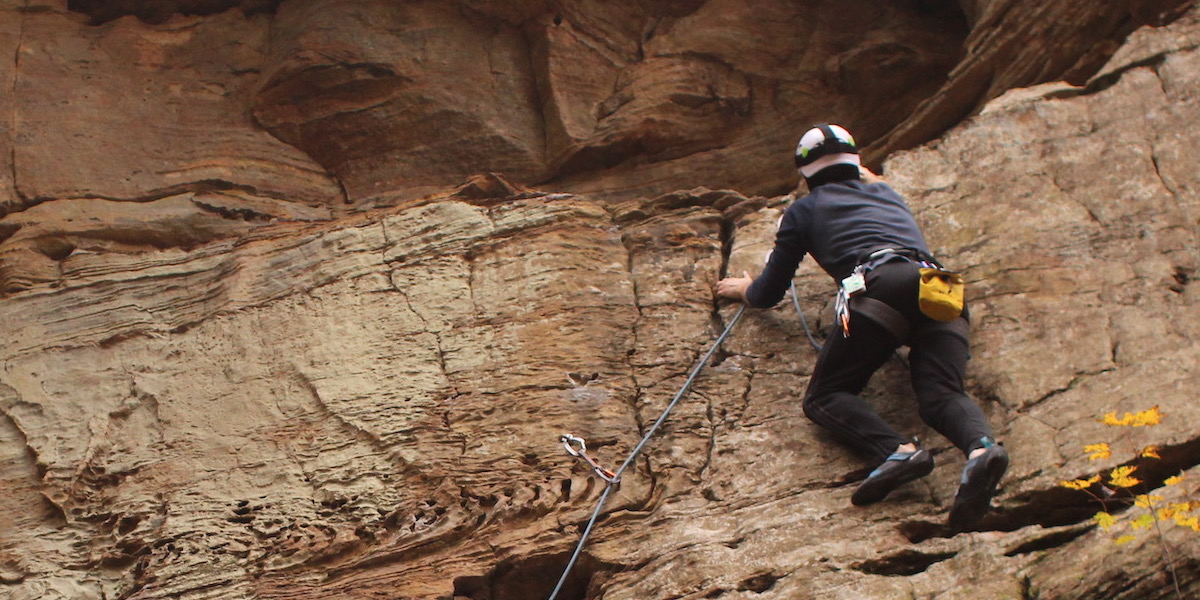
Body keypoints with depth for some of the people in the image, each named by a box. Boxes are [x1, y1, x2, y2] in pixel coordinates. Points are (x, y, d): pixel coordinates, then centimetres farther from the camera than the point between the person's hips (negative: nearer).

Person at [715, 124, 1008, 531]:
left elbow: (769, 295, 32)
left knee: (824, 398, -1)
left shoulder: (803, 211, 26)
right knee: (940, 395, -11)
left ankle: (900, 450, -32)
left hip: (882, 287, -4)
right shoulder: (886, 193, 37)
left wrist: (745, 289, 54)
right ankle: (981, 447, -48)